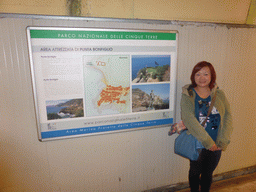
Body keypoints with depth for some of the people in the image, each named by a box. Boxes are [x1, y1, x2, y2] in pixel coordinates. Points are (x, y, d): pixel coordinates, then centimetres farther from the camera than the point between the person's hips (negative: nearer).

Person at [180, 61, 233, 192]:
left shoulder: (219, 94, -1)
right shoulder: (187, 95, -12)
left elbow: (228, 117, -5)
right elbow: (189, 119, -22)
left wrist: (222, 141, -15)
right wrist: (207, 141, -23)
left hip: (216, 145, 3)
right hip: (197, 144, -2)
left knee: (208, 173, 20)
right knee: (195, 172, 17)